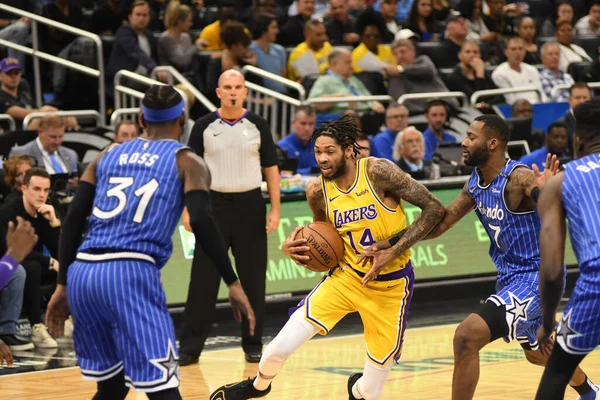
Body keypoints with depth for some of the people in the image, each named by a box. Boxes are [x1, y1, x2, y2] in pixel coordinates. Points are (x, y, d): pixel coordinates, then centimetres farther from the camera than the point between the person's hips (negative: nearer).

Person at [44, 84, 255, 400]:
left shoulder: (107, 156, 23)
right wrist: (233, 283, -4)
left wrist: (63, 285, 17)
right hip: (130, 274, -6)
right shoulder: (187, 161, 10)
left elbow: (74, 218, 15)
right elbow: (201, 220, -7)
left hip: (82, 273, 6)